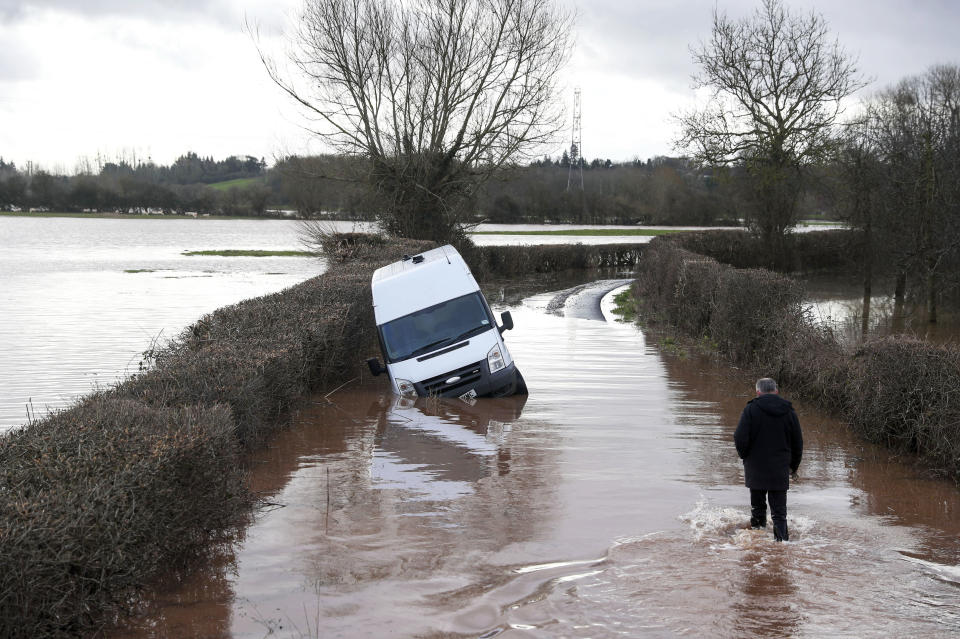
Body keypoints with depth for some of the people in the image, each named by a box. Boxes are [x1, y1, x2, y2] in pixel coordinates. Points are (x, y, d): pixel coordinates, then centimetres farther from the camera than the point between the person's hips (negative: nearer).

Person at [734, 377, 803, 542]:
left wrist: (744, 456, 6)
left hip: (756, 468, -1)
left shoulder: (751, 409, -7)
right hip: (780, 470, 1)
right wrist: (794, 466, 20)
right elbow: (798, 443, 9)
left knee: (758, 506, 15)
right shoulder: (789, 411, 4)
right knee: (779, 511, 2)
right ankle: (782, 539, -9)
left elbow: (740, 439, -13)